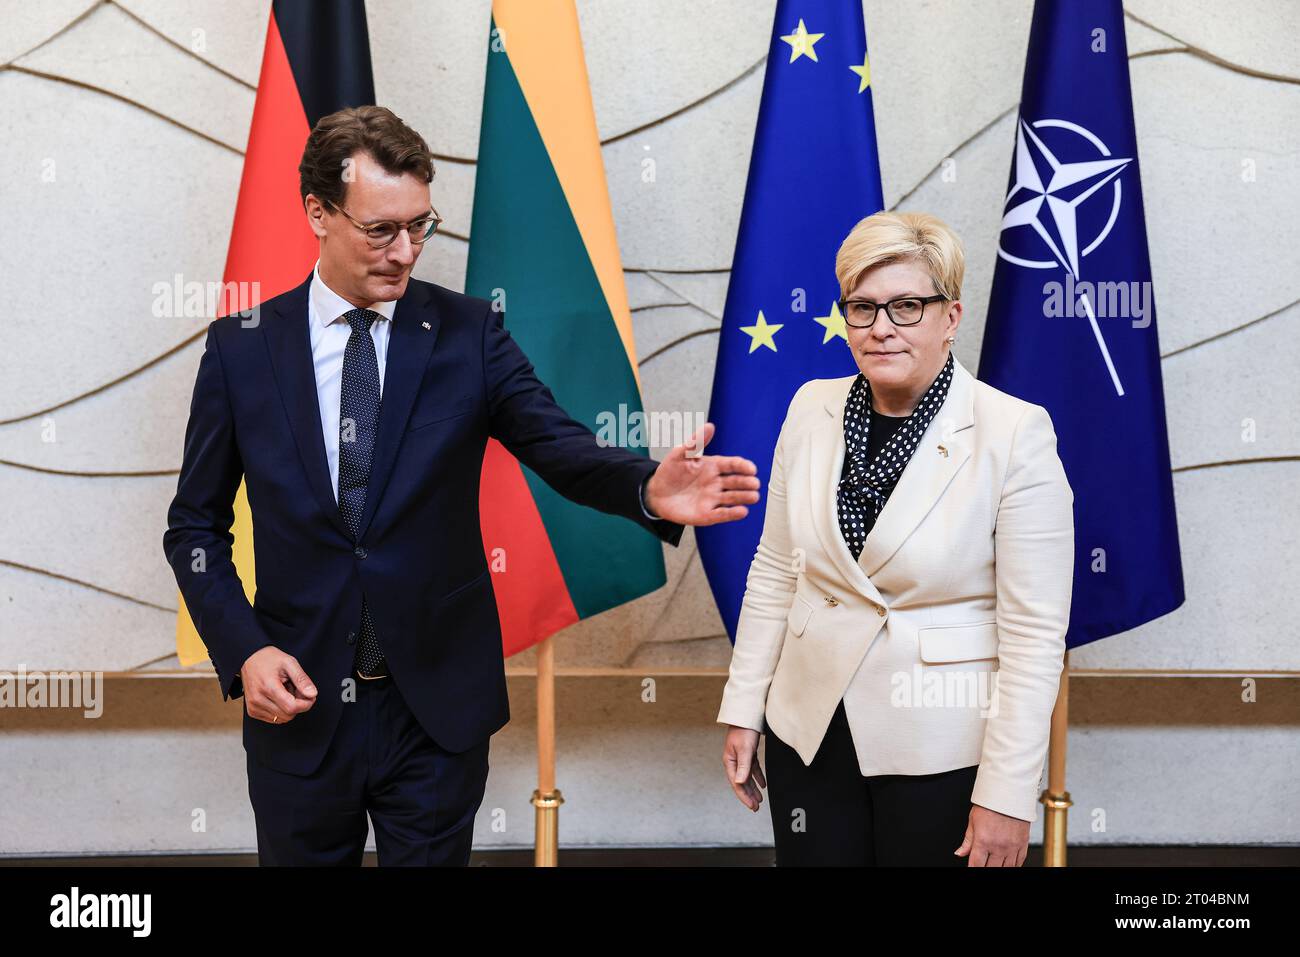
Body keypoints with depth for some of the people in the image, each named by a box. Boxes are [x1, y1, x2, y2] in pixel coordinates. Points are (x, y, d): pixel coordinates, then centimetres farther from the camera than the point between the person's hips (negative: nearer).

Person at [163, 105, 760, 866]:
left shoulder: (468, 334, -2)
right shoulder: (242, 348, -1)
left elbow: (559, 446, -12)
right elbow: (196, 524, 5)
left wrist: (649, 488, -33)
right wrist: (242, 651, -9)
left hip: (437, 708, 0)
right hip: (297, 702, 1)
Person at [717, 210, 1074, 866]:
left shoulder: (1015, 433, -14)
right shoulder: (812, 409, 0)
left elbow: (1034, 633, -14)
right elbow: (775, 572, 8)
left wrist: (1006, 794, -14)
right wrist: (744, 710, 7)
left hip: (945, 753, -4)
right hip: (810, 735, 4)